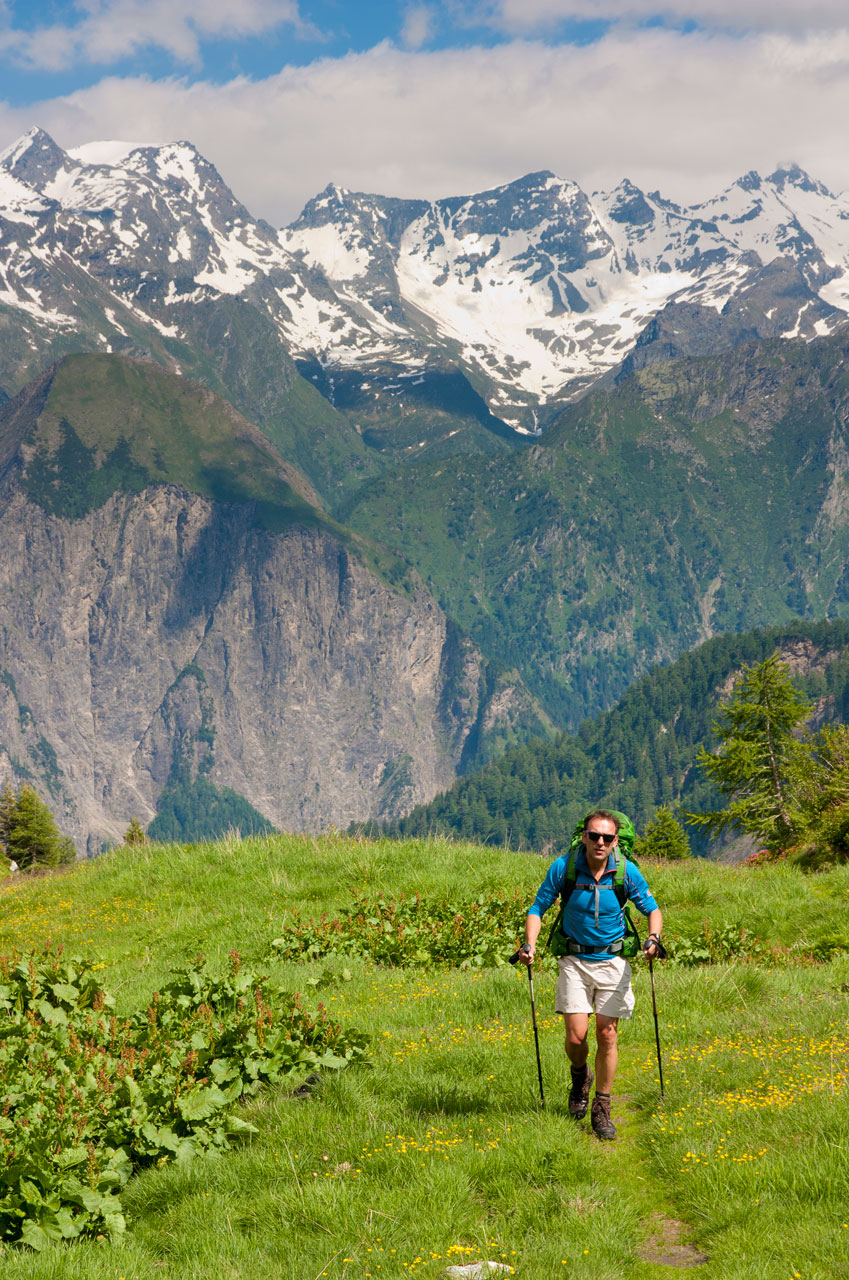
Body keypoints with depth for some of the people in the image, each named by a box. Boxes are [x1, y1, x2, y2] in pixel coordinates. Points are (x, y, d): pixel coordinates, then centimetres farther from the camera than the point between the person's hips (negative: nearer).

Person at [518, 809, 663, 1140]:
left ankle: (601, 1110, 11)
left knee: (607, 1035, -2)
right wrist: (529, 944, -15)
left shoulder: (627, 871, -9)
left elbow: (651, 908, 3)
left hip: (612, 961, 0)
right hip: (575, 960, 0)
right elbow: (538, 908, 0)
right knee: (576, 1036, -8)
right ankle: (580, 1076, 26)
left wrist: (653, 936, -17)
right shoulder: (563, 867, -11)